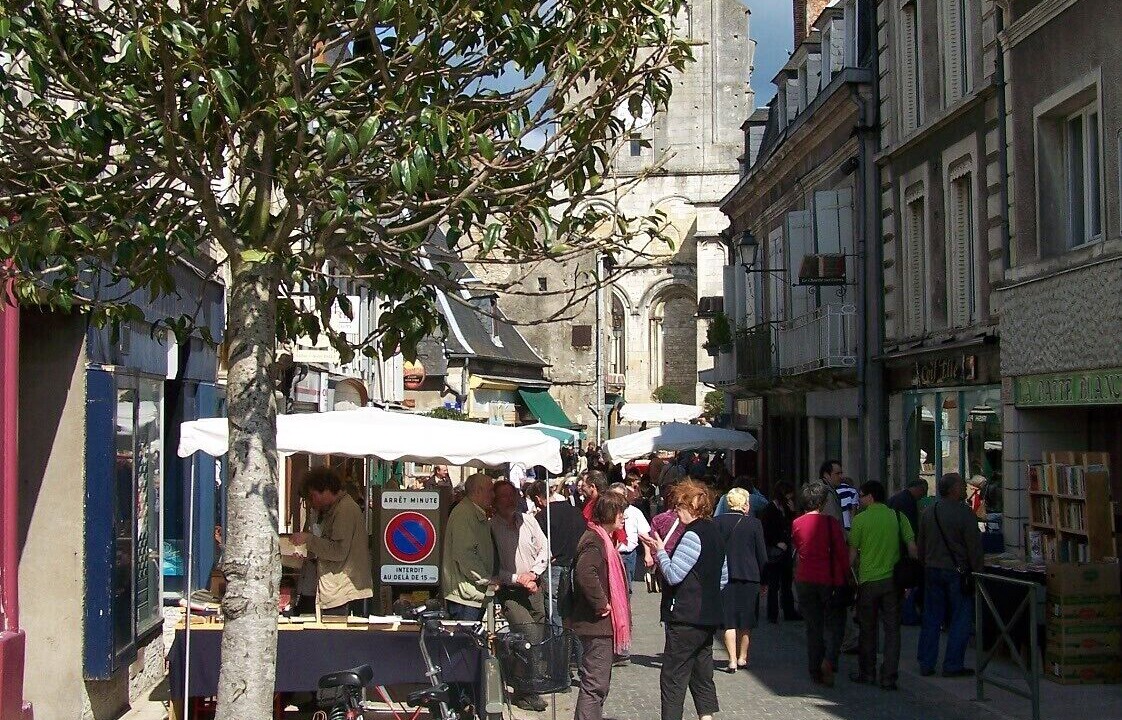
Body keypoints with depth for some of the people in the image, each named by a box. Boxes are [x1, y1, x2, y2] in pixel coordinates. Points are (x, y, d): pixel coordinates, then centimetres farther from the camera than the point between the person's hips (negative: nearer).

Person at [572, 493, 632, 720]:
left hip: (602, 624, 11)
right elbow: (585, 574, -35)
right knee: (595, 684, -9)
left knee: (598, 684, 18)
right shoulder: (594, 541, -18)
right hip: (597, 624, -11)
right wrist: (601, 604, -26)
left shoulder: (603, 539, 16)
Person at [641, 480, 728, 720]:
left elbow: (673, 575, -20)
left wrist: (659, 551, -7)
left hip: (686, 619, -9)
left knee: (673, 677, -4)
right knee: (702, 675, 14)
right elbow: (724, 577, 21)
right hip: (708, 617, 9)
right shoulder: (715, 532, 13)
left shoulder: (693, 535, -16)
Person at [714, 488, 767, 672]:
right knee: (746, 621, 14)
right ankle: (742, 657, 22)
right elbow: (762, 555, -1)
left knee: (729, 621, 4)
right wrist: (763, 578, 10)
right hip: (749, 576, 0)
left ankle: (732, 660, -4)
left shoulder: (717, 522, -4)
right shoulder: (754, 524, -5)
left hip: (724, 576, 0)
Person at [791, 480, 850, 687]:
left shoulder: (796, 524, 2)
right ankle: (829, 660, -16)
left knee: (813, 626, 11)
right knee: (834, 623, 6)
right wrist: (846, 576, 1)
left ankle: (815, 671, 11)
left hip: (805, 580, 3)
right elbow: (842, 552, -7)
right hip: (830, 579, -3)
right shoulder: (831, 522, -8)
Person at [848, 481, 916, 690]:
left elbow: (853, 553, -3)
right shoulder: (897, 516, 1)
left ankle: (867, 673, 20)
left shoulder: (860, 519, -6)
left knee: (867, 630, 12)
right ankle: (888, 678, 4)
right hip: (893, 580, 2)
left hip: (868, 580, -2)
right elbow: (912, 547, -1)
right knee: (892, 630, 6)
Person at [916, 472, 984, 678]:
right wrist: (977, 573, -4)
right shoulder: (964, 514, -14)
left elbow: (920, 545, 13)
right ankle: (953, 665, 4)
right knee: (960, 618, 3)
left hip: (932, 570, 6)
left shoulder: (928, 513, 6)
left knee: (931, 617, 11)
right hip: (957, 572, -6)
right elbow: (974, 547, -13)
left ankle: (926, 664, 14)